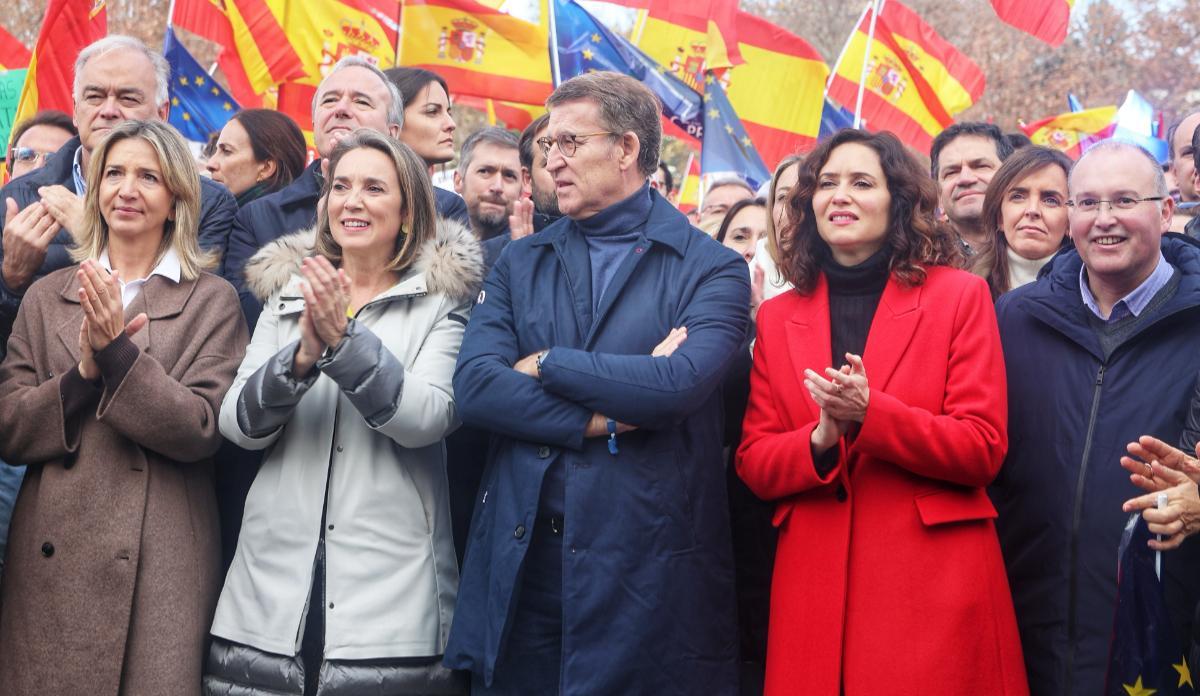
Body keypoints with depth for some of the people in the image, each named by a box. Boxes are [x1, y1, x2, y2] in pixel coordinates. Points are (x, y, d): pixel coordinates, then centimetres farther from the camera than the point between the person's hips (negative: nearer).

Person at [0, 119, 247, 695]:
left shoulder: (212, 302, 2)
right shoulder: (47, 296, 11)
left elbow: (202, 431, -8)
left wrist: (118, 353, -16)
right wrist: (83, 373, -11)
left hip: (158, 566, -2)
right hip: (50, 562, 3)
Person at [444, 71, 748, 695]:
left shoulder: (710, 269, 1)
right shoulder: (519, 264, 12)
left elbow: (680, 382, -18)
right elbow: (474, 387, -3)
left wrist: (547, 365, -8)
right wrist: (601, 419, -13)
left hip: (647, 567, -3)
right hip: (521, 560, 3)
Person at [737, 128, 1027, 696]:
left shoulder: (959, 296, 0)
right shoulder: (777, 318, 9)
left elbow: (983, 449, -5)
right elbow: (753, 464, 7)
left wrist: (870, 414, -19)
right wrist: (820, 440, -14)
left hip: (935, 585, -2)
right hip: (814, 585, 3)